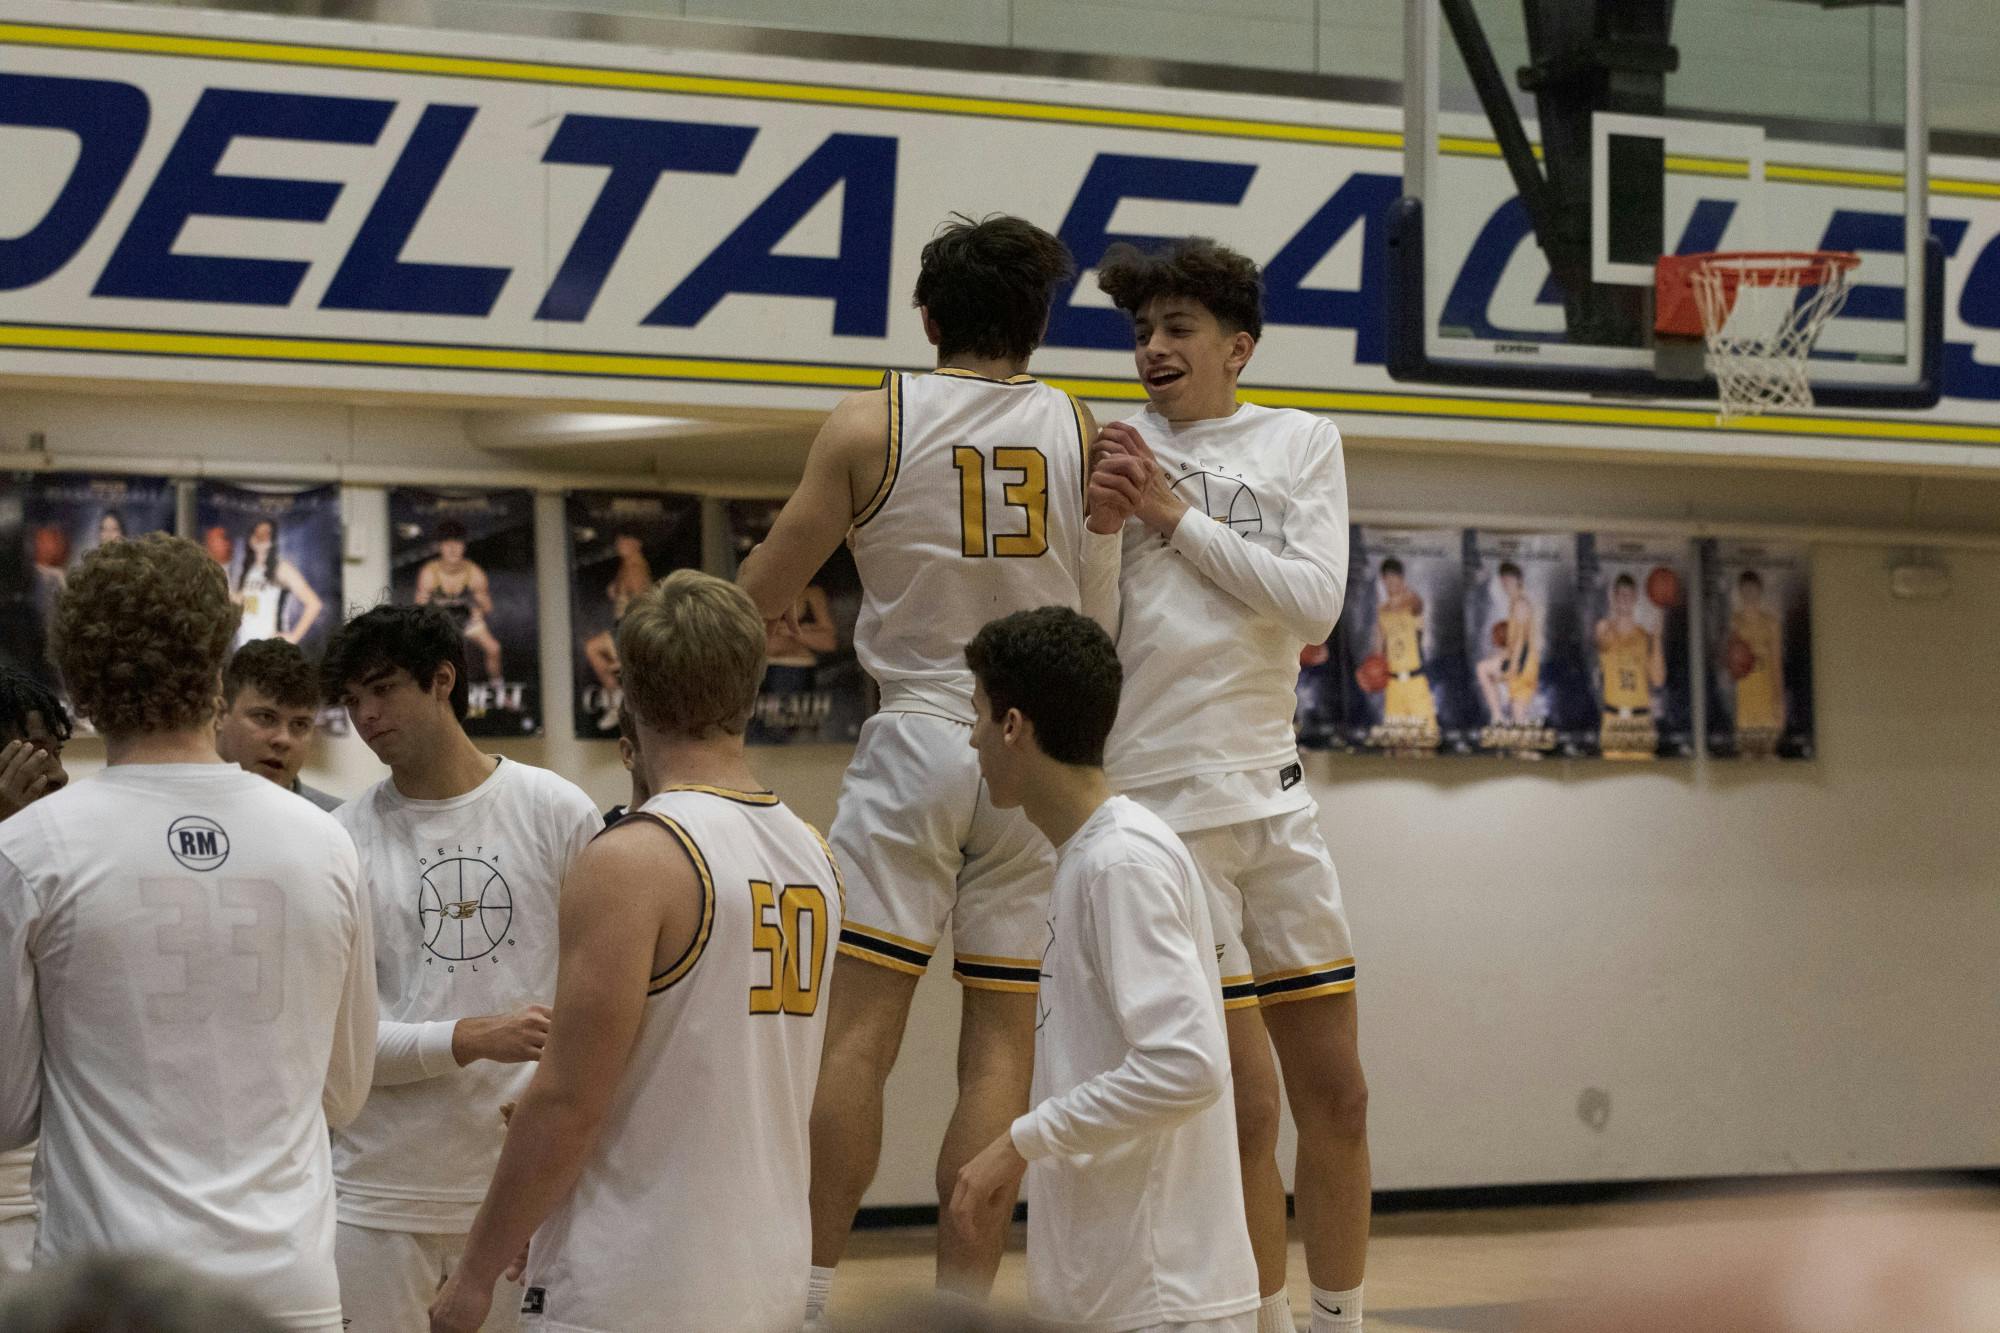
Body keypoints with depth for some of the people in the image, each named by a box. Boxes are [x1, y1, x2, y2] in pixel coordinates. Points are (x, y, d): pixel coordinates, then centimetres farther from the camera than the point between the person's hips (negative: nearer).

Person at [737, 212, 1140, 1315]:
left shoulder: (870, 424, -2)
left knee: (861, 1031, 1)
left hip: (918, 737, -1)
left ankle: (814, 1291, 0)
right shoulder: (1082, 432, 2)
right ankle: (960, 1307, 1)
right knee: (1001, 1046, 2)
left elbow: (761, 592, 4)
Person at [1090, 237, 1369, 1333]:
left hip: (1274, 790, 4)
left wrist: (1179, 518, -9)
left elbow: (1314, 605, -4)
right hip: (1160, 800, -4)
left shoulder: (1304, 444, 8)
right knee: (1245, 1104, -5)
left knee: (1335, 1092, 8)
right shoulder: (1107, 448, 2)